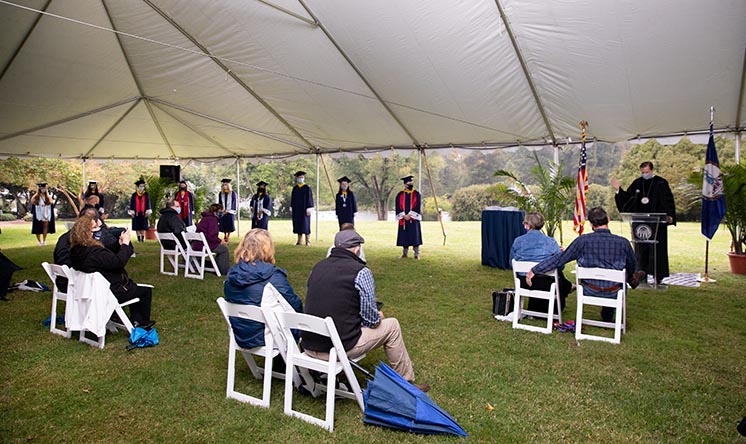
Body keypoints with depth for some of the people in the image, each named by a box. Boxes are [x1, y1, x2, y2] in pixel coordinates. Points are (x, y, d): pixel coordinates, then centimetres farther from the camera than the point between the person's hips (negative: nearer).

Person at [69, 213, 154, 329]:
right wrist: (125, 243, -18)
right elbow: (118, 261, -30)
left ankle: (135, 321, 27)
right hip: (112, 292, -10)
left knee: (133, 286, 27)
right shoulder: (94, 252, -30)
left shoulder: (76, 250, 1)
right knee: (146, 291, 4)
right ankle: (142, 322, 22)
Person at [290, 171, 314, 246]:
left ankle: (307, 240, 3)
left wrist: (308, 209, -13)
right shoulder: (295, 188, 11)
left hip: (304, 209, -4)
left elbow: (309, 199, -6)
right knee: (298, 224, 6)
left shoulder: (307, 188, -2)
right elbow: (292, 199, 15)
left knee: (306, 224, -3)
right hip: (296, 210, 4)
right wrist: (291, 208, 9)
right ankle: (299, 240, 12)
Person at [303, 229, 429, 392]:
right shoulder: (361, 272, -11)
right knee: (392, 325, 14)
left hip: (309, 345, 7)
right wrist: (379, 317, 14)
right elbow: (372, 320, -10)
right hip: (341, 347, -6)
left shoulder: (317, 267, 6)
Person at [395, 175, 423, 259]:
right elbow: (398, 207, 1)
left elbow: (417, 206, -5)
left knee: (415, 236, -3)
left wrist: (409, 215, -14)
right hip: (403, 219, 2)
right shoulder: (400, 195, 6)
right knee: (404, 236, 5)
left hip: (414, 218, -1)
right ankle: (405, 253, 16)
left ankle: (416, 254, 1)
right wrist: (404, 216, -12)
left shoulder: (416, 194, 2)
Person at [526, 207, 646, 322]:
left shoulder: (582, 240, -15)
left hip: (589, 292, 0)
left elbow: (560, 258, -10)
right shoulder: (623, 242, -12)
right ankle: (608, 316, 48)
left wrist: (534, 270, 0)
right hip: (613, 294, 1)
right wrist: (630, 277, 31)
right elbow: (632, 266, 6)